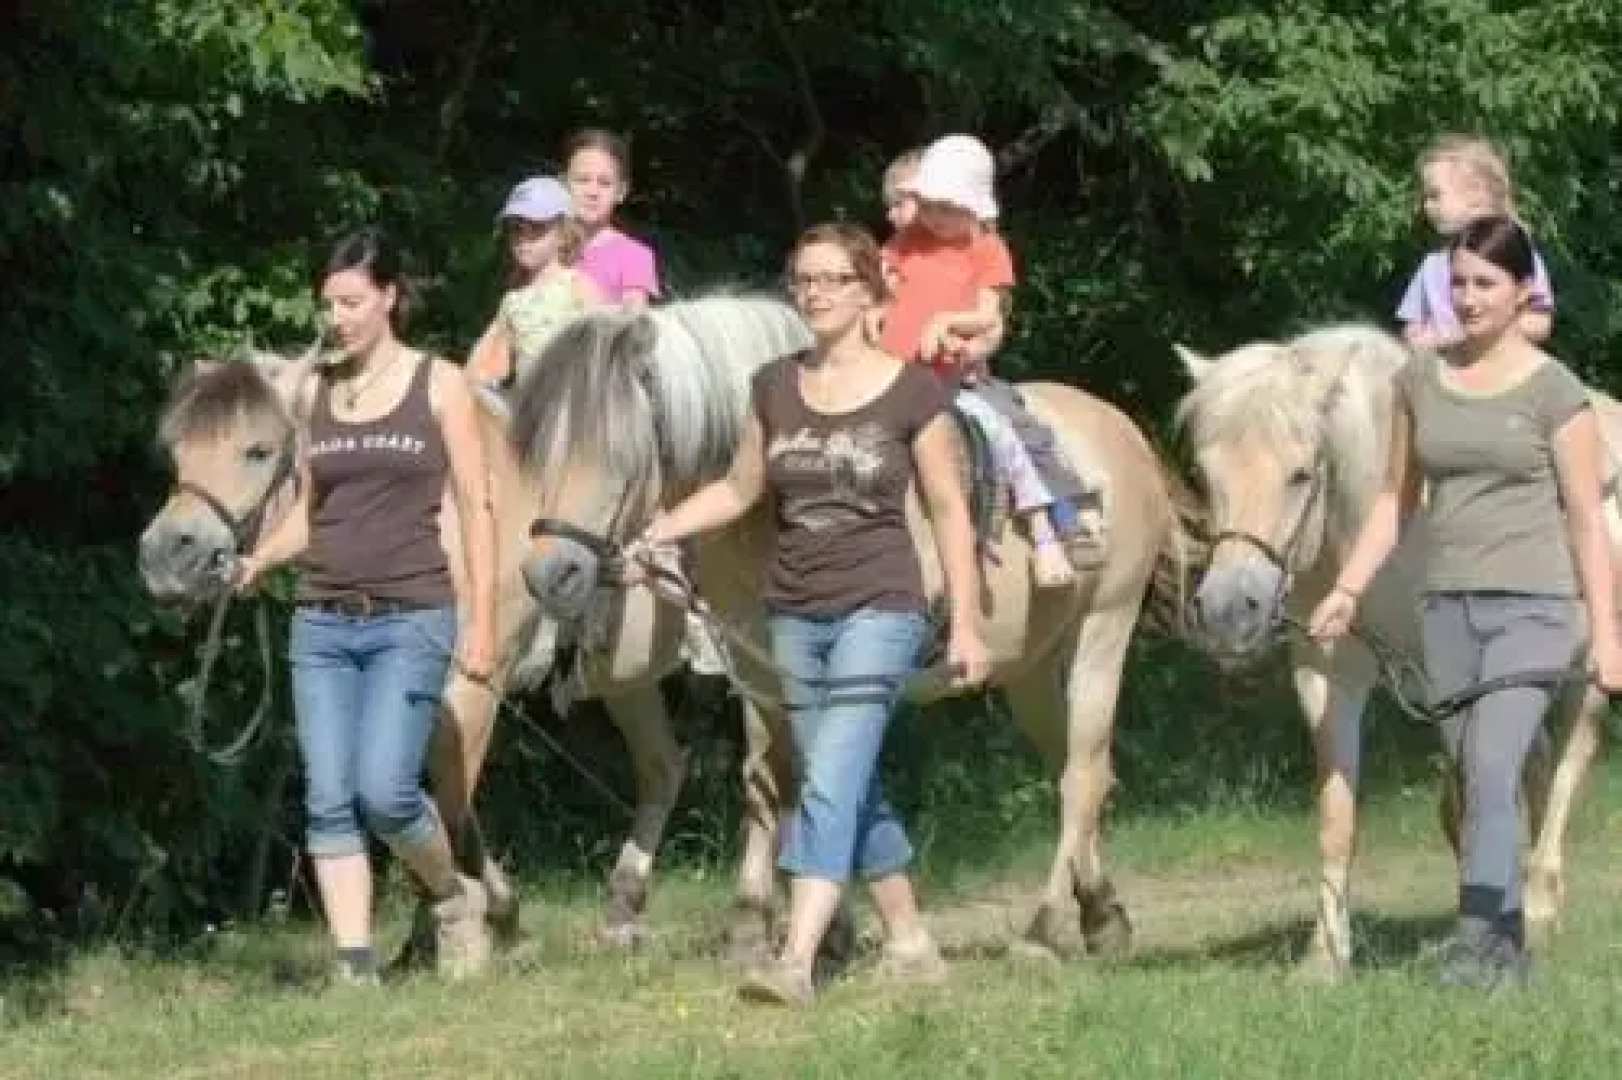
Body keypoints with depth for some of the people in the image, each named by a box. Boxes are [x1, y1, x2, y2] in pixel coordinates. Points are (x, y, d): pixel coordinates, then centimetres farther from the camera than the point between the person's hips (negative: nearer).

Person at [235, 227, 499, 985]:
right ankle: (355, 966, 1)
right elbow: (309, 512, 15)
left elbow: (475, 507, 0)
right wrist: (257, 562, -5)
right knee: (329, 801, -3)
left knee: (384, 789, -16)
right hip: (322, 623, 4)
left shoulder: (439, 385, 1)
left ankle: (454, 898, 11)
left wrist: (481, 620, -6)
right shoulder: (318, 394, 11)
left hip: (410, 621, -4)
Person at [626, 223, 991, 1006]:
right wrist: (657, 530, 2)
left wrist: (966, 624, -3)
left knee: (830, 784, -16)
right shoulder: (776, 388, 6)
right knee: (856, 791, 12)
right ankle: (910, 943, 25)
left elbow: (948, 510, -2)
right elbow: (739, 490, 15)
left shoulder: (912, 392, -6)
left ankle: (796, 960, -24)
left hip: (878, 611, -5)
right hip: (795, 616, 5)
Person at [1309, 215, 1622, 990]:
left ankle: (1475, 942, -23)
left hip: (1533, 606, -5)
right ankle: (1509, 943, 16)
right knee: (1476, 779, 8)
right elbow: (1395, 499, 15)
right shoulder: (1421, 380, 8)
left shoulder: (1552, 391, -4)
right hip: (1448, 605, 5)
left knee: (1491, 769, -19)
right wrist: (1347, 591, 8)